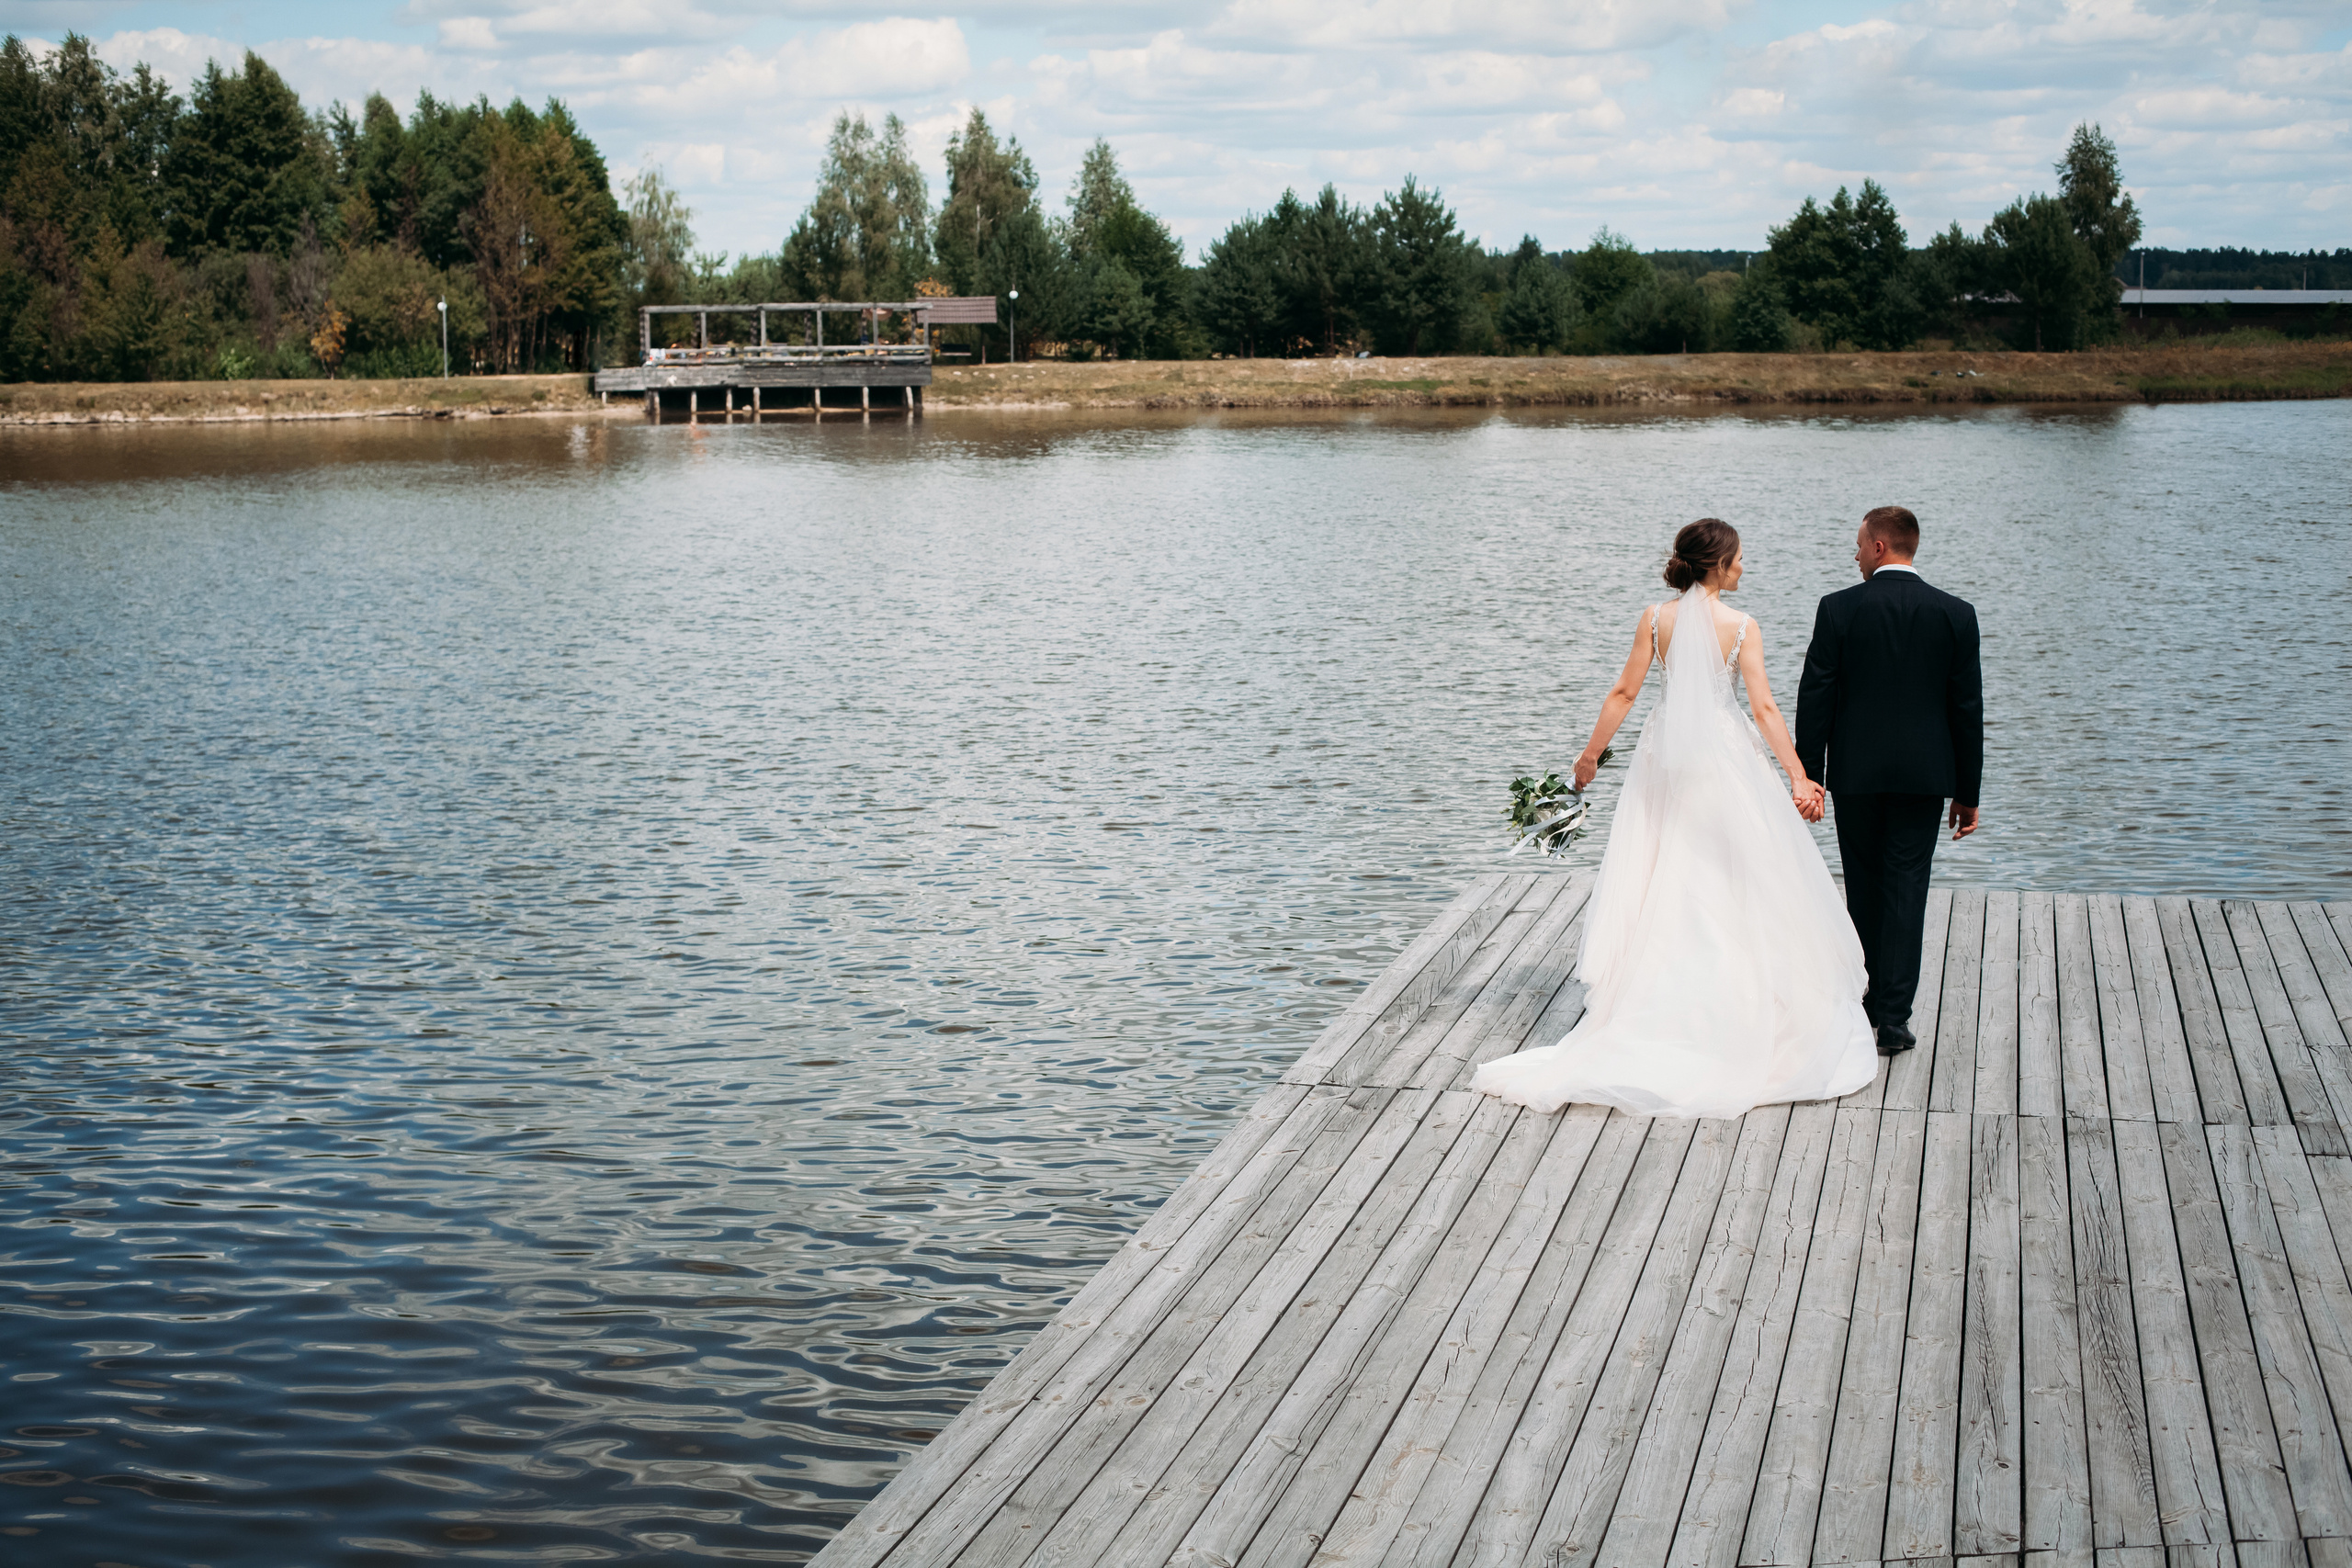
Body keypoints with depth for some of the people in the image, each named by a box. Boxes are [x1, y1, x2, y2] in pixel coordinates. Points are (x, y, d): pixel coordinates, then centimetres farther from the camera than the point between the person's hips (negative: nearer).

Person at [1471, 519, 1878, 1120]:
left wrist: (1590, 754, 8)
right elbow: (1764, 708, -13)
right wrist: (1798, 776, -11)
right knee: (1736, 882, 7)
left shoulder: (1656, 618, -2)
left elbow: (1624, 693, -1)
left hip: (1667, 758, 3)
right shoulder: (1742, 627, -9)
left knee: (1664, 882, 9)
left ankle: (1656, 1008, 11)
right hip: (1727, 756, -3)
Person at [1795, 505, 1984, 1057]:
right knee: (1906, 888, 2)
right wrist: (1967, 793, 7)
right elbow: (1967, 708, 1)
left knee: (1864, 887, 14)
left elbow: (1815, 697, -6)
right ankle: (1893, 1017, -3)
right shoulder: (1956, 613, -2)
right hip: (1924, 776, 1)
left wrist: (1808, 776, 1)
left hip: (1856, 772, 0)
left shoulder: (1839, 608, -7)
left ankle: (1873, 1001, 24)